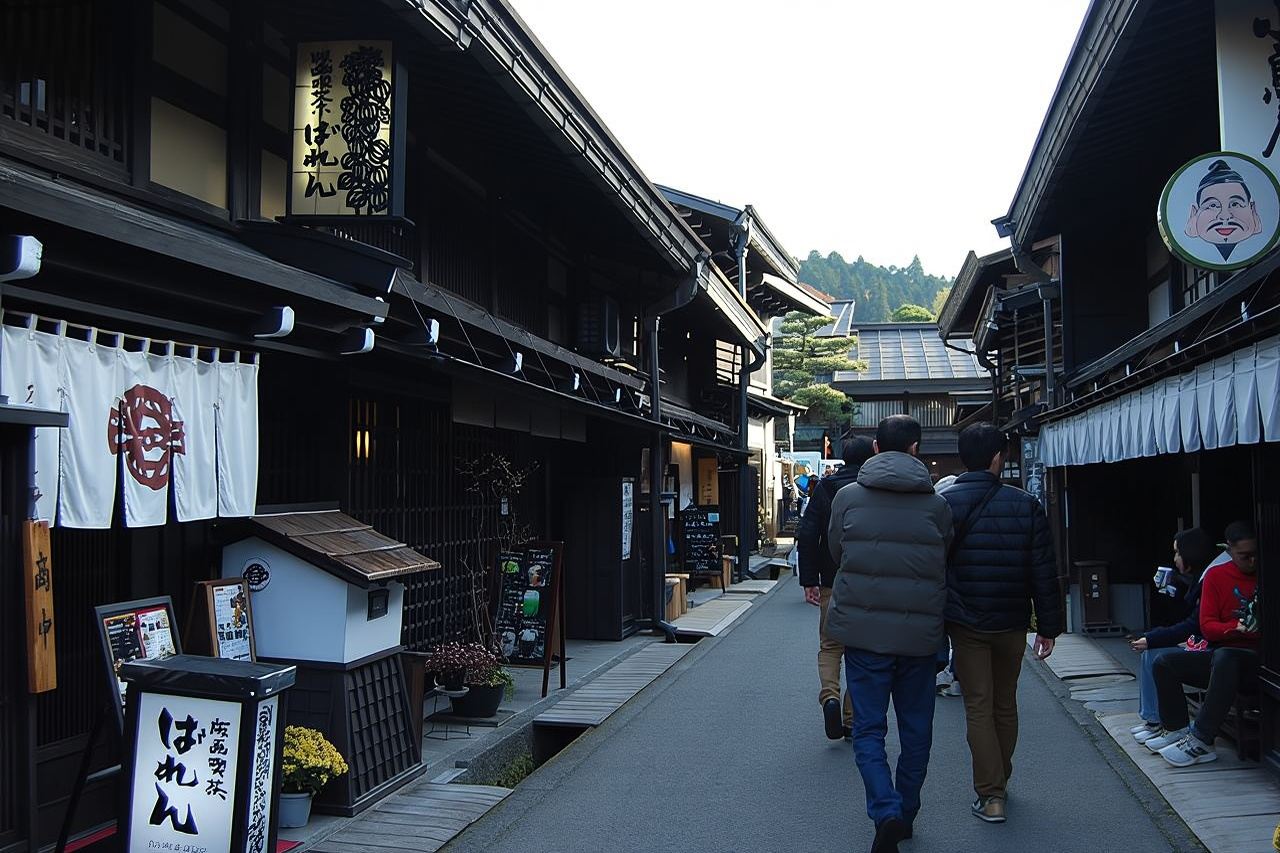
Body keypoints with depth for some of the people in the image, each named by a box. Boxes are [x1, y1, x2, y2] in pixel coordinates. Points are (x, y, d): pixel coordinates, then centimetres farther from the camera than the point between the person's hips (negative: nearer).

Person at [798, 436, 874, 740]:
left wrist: (809, 581, 0)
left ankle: (830, 696, -13)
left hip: (832, 583, 1)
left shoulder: (824, 488, 2)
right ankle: (852, 719, 11)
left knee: (829, 646, 13)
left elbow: (807, 536, -3)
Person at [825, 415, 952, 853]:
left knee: (869, 729, 6)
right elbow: (946, 565, 6)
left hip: (863, 631, -1)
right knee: (916, 730, 17)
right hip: (920, 634, 1)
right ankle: (905, 815, 28)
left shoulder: (848, 497, -4)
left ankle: (887, 812, -13)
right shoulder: (937, 504, -3)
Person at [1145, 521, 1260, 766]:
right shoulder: (1216, 576, 7)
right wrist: (1236, 627, -21)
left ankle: (1201, 741, -33)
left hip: (1256, 657, -5)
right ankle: (1177, 729, 3)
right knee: (1164, 664, -11)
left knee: (1225, 657, -37)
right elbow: (1207, 626, -1)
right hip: (1218, 652, 5)